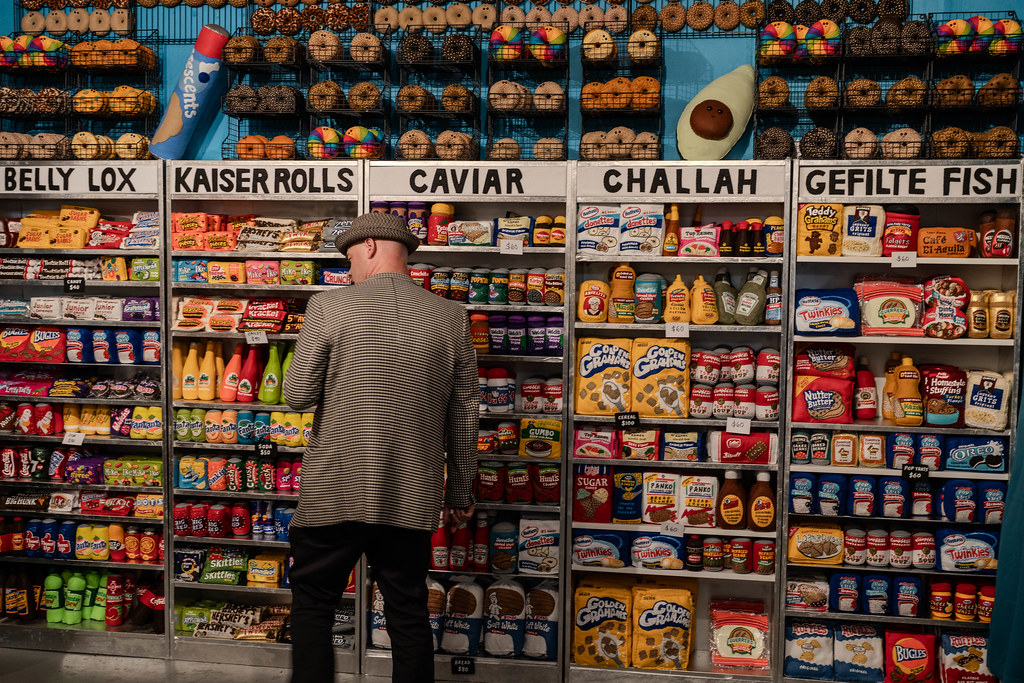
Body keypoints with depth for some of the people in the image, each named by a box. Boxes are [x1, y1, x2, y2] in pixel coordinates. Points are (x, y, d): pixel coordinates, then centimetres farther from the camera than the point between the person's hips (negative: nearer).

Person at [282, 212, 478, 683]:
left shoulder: (328, 307, -6)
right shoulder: (451, 317, 2)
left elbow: (297, 396, -6)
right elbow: (465, 413, 6)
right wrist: (460, 493, 15)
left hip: (335, 492, -2)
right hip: (412, 497, 3)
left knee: (312, 604, 15)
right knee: (409, 614, 14)